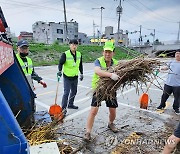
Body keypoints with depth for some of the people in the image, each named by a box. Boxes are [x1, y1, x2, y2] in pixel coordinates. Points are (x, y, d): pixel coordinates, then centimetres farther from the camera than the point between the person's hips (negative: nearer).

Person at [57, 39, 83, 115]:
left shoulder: (79, 54, 4)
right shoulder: (65, 54, -13)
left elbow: (80, 65, 13)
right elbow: (60, 63, -10)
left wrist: (81, 73, 14)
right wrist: (60, 71, -25)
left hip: (75, 77, 6)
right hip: (67, 77, -6)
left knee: (74, 91, 17)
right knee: (66, 92, -6)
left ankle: (70, 104, 36)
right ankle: (63, 107, 7)